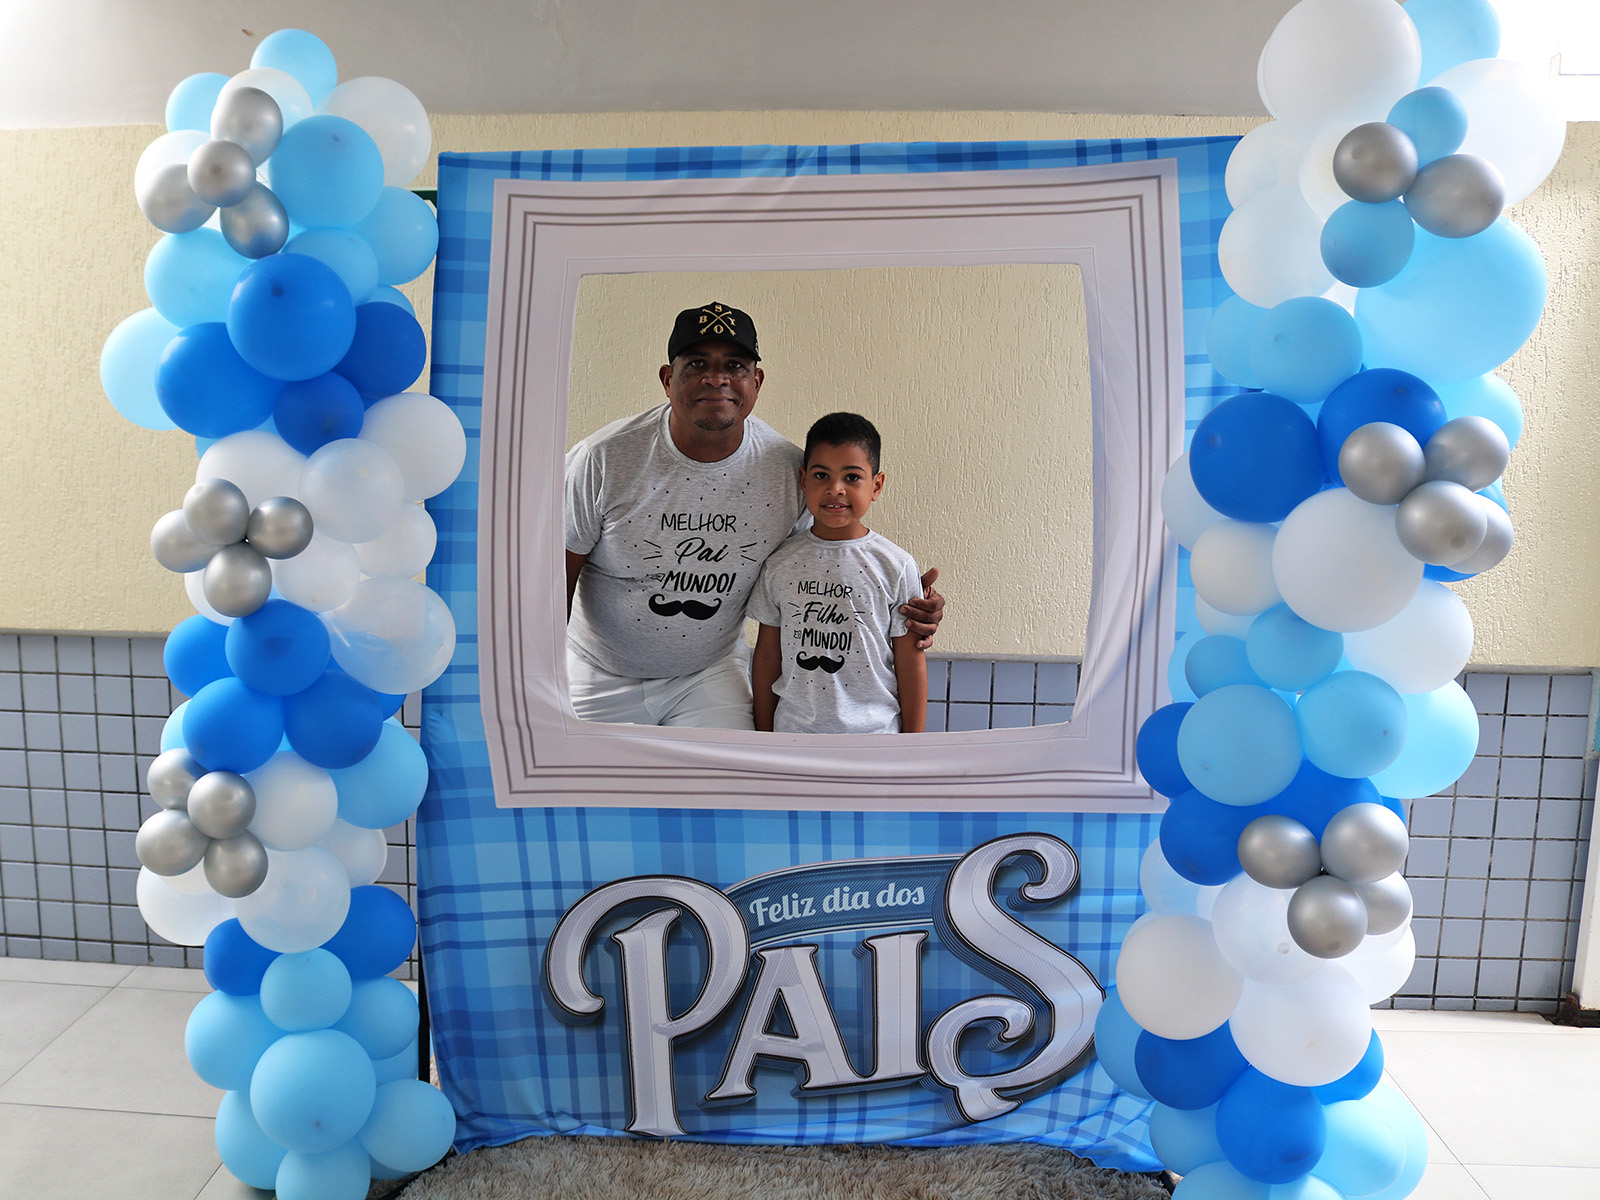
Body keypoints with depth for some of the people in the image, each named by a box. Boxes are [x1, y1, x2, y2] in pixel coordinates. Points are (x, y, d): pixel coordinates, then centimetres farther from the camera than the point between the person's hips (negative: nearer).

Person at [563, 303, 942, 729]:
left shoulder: (790, 468, -12)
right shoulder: (603, 459, -18)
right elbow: (557, 577, -11)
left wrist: (903, 605, -17)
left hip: (711, 674, 1)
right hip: (599, 678, 0)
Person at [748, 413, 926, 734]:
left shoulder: (896, 566, -6)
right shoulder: (780, 563, -1)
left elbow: (911, 663, -3)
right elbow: (767, 655, 5)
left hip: (873, 732, -1)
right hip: (793, 730, 2)